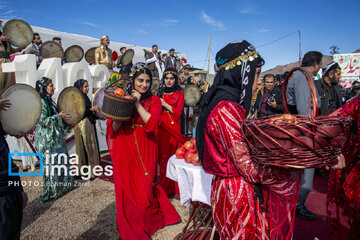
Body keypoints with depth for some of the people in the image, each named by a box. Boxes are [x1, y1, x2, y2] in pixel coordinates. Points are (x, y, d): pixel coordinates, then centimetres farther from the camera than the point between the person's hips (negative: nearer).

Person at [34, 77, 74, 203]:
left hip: (55, 137, 9)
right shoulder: (41, 101, -16)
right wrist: (59, 116, -16)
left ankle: (61, 185, 31)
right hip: (47, 139, -9)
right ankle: (51, 192, 12)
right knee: (51, 164, -1)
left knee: (60, 161, 17)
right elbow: (43, 121, -23)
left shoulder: (49, 100, 13)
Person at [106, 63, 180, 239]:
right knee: (126, 189, 7)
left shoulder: (153, 100, 3)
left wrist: (138, 104, -15)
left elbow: (152, 124, -13)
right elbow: (113, 129, 2)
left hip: (145, 151, -1)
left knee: (145, 188, 3)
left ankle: (146, 224, 30)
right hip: (124, 151, 1)